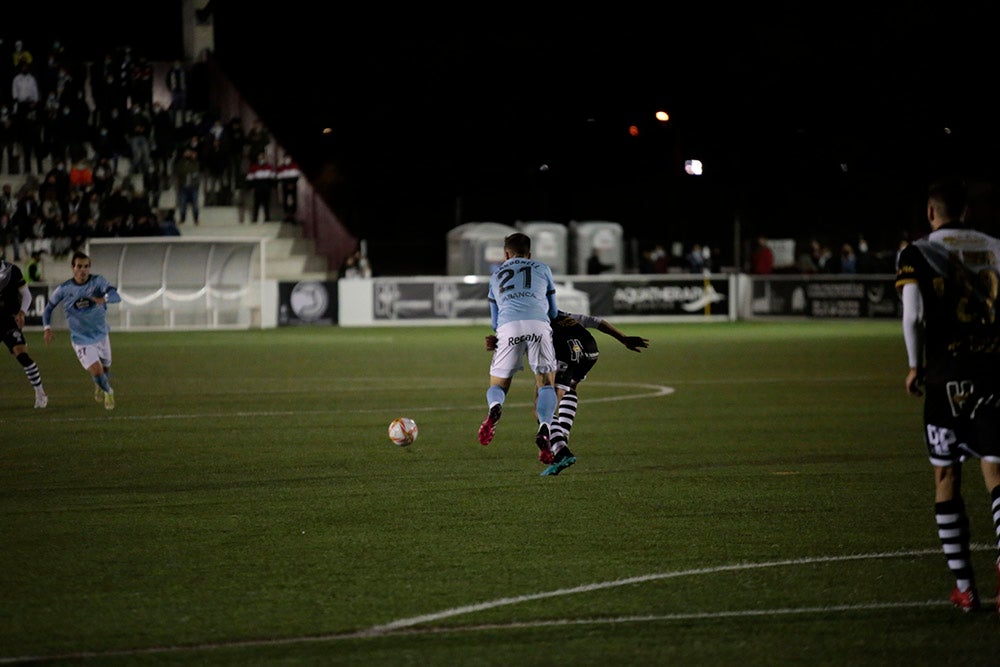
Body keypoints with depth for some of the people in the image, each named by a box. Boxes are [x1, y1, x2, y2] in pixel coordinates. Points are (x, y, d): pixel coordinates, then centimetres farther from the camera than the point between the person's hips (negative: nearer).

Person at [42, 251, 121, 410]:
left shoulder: (98, 281, -14)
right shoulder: (64, 289, -12)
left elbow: (116, 296, -29)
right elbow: (49, 307, 3)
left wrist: (104, 299, -52)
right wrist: (47, 328, -13)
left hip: (101, 335, 2)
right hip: (81, 340, -2)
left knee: (106, 368, 20)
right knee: (97, 371, -14)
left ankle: (100, 386, 55)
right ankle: (108, 392, 18)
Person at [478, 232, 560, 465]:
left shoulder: (496, 275, 31)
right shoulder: (541, 268, 27)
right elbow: (553, 312, 34)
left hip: (508, 327, 1)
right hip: (538, 325, -1)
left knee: (498, 385, 12)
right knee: (546, 384, 7)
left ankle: (495, 408, -25)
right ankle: (544, 429, -21)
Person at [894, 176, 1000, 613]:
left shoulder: (918, 253, 0)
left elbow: (913, 315, -8)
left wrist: (915, 365, 6)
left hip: (948, 375, -2)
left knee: (946, 476, 8)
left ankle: (964, 588, 7)